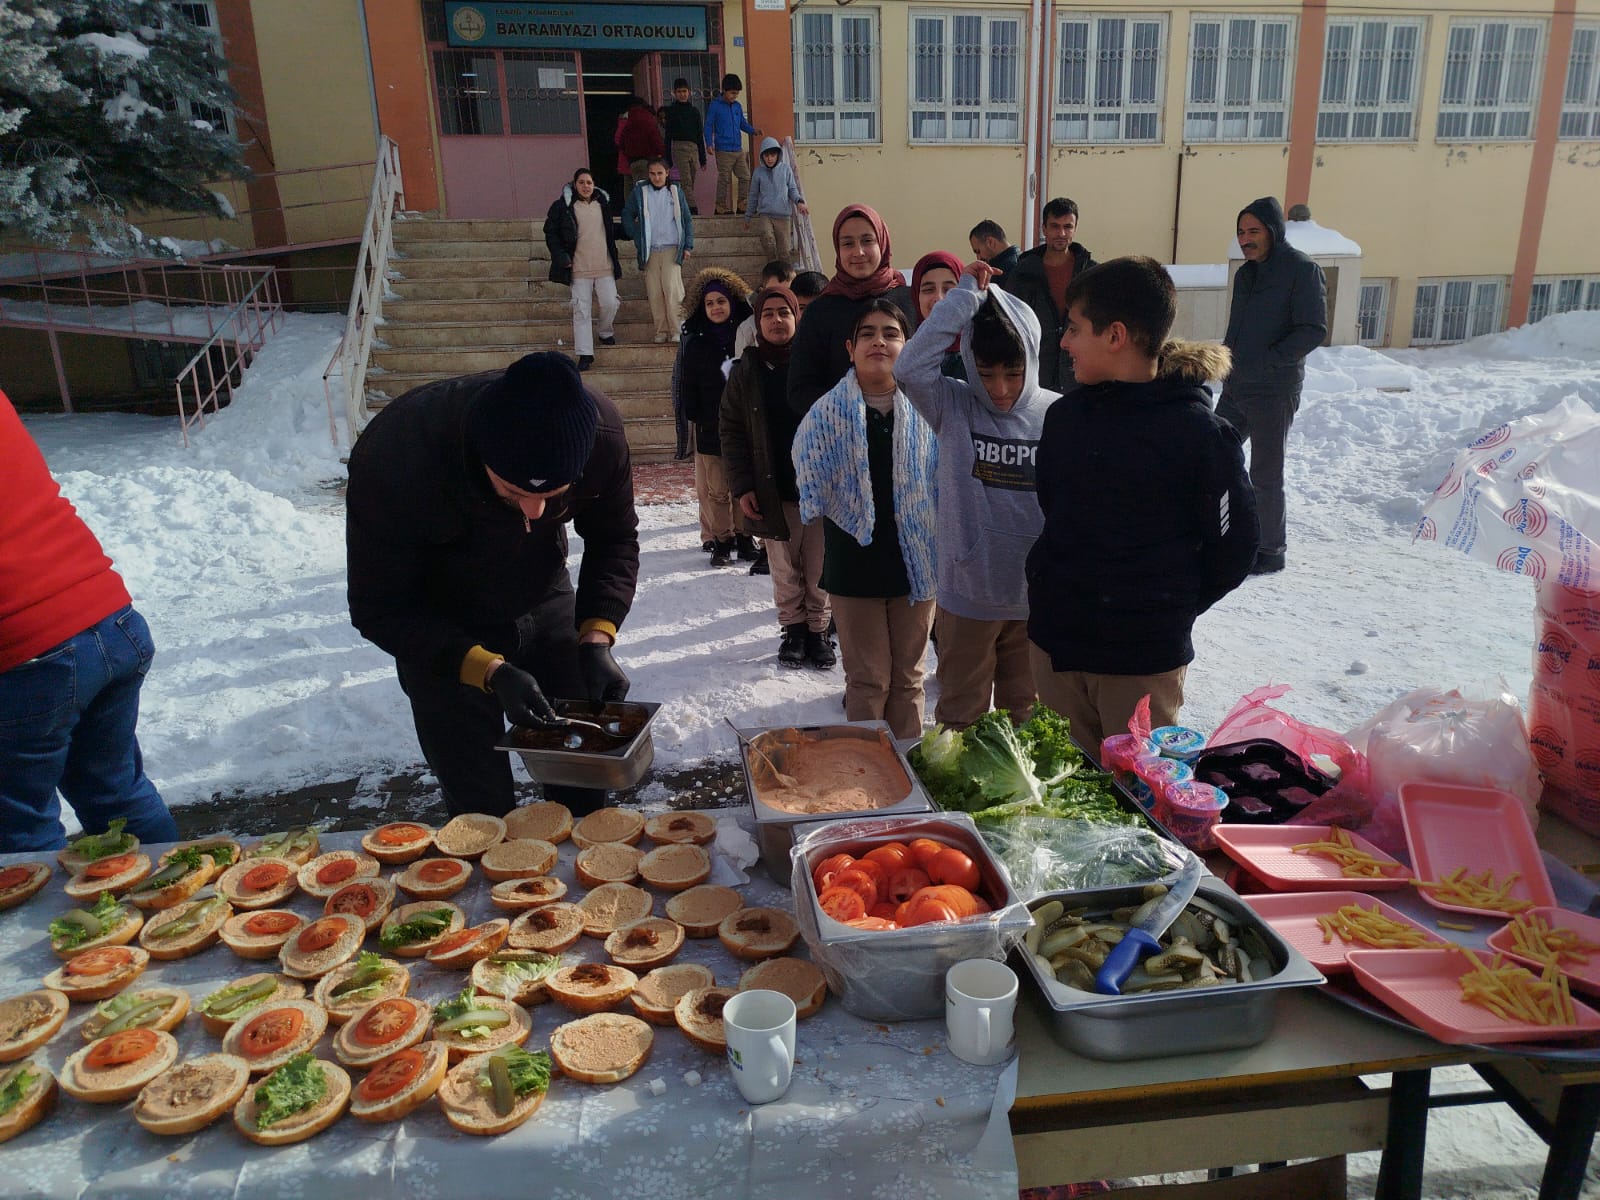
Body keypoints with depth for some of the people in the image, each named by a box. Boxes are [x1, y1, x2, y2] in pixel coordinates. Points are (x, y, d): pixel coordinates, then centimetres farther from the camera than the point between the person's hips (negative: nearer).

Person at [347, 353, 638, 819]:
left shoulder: (599, 431, -27)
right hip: (441, 633, -2)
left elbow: (614, 539, -7)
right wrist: (490, 672, -34)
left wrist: (597, 637, -21)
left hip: (546, 603, 3)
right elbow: (381, 611, -23)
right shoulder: (392, 455, -35)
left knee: (582, 793, 12)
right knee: (481, 810, 2)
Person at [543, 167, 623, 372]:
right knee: (581, 310, -3)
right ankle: (585, 354, 1)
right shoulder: (563, 206, -2)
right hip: (579, 268, -3)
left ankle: (606, 332, 29)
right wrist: (561, 256, -7)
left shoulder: (603, 203, 10)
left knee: (610, 303, -3)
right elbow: (551, 232, 2)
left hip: (604, 266, 3)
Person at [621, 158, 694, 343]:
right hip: (650, 250, 1)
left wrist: (688, 246, 5)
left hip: (672, 248, -1)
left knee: (671, 288, -14)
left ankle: (676, 331, -8)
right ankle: (661, 331, 8)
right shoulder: (639, 192, 5)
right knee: (655, 293, 0)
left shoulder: (676, 191, 7)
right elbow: (627, 216, 13)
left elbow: (687, 220, 11)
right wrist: (636, 238, 4)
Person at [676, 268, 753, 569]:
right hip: (711, 429, 0)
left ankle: (744, 537, 18)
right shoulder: (696, 345, 4)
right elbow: (688, 387, 6)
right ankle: (721, 541, 12)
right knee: (716, 489, 1)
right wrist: (694, 418, -3)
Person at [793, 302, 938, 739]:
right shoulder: (828, 412, -5)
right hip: (855, 564, -1)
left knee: (908, 676, 14)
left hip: (915, 560, 1)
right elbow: (812, 488, -2)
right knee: (867, 679, 9)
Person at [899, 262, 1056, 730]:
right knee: (960, 718, 16)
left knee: (1024, 716, 20)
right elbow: (910, 366, -27)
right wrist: (967, 293, -21)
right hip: (966, 594, -1)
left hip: (1035, 598, 1)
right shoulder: (954, 406, -8)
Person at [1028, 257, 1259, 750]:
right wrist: (1063, 589, 9)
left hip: (1143, 659, -4)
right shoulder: (1066, 415, 2)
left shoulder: (1200, 433, -14)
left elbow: (1232, 543, -5)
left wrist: (1171, 609, 0)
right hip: (1053, 642, 5)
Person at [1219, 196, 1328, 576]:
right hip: (1236, 387, 8)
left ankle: (1271, 550, 12)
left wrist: (1267, 361, -23)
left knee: (1265, 475, -2)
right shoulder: (1246, 274, 14)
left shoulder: (1302, 270, -9)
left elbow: (1314, 330, -16)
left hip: (1274, 391, -8)